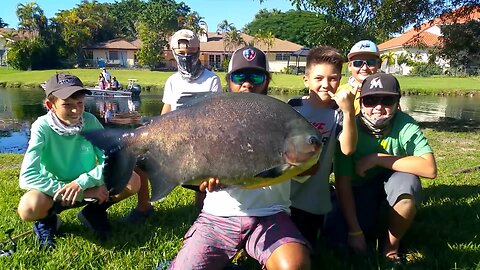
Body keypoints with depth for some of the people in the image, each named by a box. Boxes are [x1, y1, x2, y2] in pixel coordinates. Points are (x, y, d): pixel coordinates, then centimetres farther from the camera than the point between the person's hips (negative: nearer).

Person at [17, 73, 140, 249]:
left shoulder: (90, 121, -14)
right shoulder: (42, 127, -20)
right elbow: (27, 177, -28)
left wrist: (82, 182, -31)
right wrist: (85, 192, -29)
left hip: (88, 185, 3)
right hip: (55, 191, -2)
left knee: (133, 181, -20)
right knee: (28, 208, -35)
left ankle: (93, 212, 7)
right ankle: (47, 220, 4)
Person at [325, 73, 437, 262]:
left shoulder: (405, 125, -22)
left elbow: (430, 169, -34)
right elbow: (343, 183, -20)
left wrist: (377, 158, -34)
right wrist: (355, 231, -23)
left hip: (392, 185, 0)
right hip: (360, 187, 0)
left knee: (407, 181, -34)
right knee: (337, 234, -21)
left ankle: (391, 246, -8)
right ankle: (371, 222, 15)